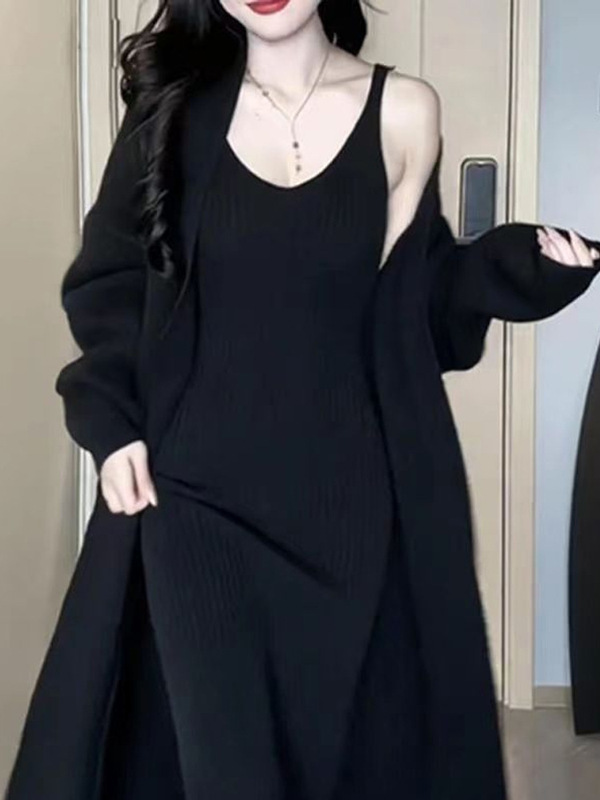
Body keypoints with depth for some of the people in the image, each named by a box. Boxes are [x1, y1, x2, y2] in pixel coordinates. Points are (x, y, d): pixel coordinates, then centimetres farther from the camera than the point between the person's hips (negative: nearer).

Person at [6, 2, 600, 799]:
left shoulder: (402, 113, 0)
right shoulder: (177, 103, 2)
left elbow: (403, 300, 3)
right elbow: (110, 278, 8)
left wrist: (514, 268, -12)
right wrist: (110, 421, -3)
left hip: (344, 495, 1)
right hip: (197, 490, 0)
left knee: (353, 735, 9)